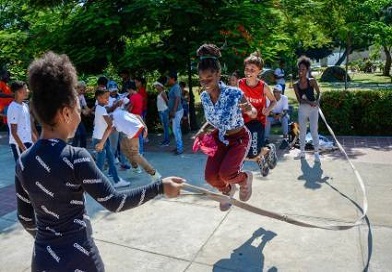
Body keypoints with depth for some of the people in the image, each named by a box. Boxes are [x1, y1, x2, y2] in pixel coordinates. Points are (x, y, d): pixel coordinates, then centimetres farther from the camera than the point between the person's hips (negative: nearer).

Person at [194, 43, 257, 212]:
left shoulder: (235, 94, -27)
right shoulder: (204, 97, -11)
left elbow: (253, 114, -11)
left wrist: (249, 110, -35)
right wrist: (203, 130, -14)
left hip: (239, 138, -5)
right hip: (219, 138, 5)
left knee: (225, 174, -22)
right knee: (210, 176, -6)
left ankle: (245, 178, 15)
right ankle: (227, 190, 30)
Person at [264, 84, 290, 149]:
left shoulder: (284, 98, -11)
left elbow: (285, 110, -20)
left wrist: (280, 115, -41)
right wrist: (272, 113, -34)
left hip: (282, 116, -1)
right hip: (273, 117, 2)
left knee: (285, 117, -36)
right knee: (267, 119, -30)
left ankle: (285, 139, -38)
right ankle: (266, 139, -28)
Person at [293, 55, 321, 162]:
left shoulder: (312, 81, -3)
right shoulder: (296, 85, 1)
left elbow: (318, 92, 5)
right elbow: (299, 99, -5)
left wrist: (317, 101, -14)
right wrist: (310, 102, -20)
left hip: (313, 109, -2)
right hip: (302, 109, 3)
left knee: (314, 131, -5)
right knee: (302, 131, 10)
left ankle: (316, 152, 3)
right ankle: (302, 151, 21)